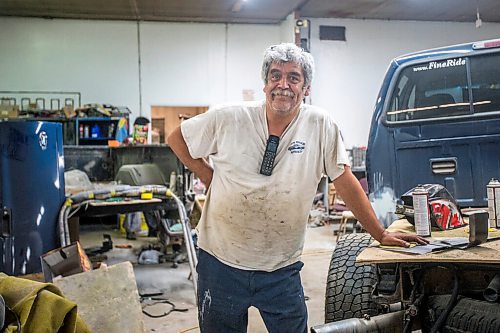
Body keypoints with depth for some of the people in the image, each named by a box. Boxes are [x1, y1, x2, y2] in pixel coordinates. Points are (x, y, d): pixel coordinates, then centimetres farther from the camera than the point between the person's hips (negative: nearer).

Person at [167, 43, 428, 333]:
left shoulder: (321, 125, -7)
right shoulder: (228, 119, -7)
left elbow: (345, 181, -2)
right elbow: (177, 139, 7)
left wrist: (381, 235, -2)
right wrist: (210, 177, -2)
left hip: (282, 270, 0)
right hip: (221, 263, 1)